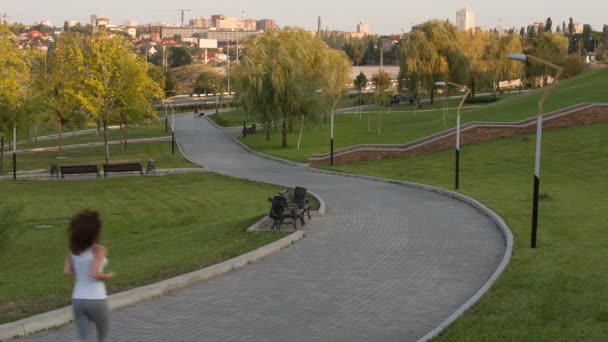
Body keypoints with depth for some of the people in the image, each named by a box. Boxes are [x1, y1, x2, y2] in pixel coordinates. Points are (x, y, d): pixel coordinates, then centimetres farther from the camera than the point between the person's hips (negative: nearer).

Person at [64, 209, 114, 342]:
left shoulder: (73, 250, 2)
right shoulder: (99, 250, -15)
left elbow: (67, 271, -2)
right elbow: (95, 274, -24)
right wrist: (108, 276, -6)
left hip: (78, 299, 4)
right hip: (96, 300, -4)